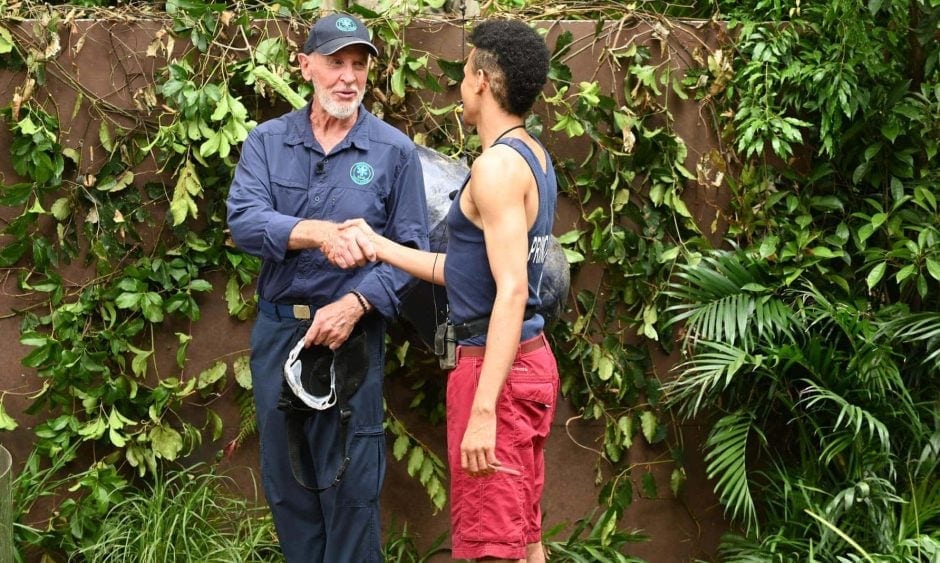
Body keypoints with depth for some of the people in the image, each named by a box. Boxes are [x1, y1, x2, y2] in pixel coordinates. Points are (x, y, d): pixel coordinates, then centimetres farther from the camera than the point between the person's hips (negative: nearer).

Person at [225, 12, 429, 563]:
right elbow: (244, 221, -11)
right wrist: (316, 232, -28)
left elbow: (412, 249, -5)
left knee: (349, 482, -1)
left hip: (352, 331, -3)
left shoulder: (394, 150, -2)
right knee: (286, 475, 11)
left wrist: (355, 305, -18)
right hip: (277, 330, 3)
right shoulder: (267, 141, 4)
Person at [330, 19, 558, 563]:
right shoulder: (533, 157, 12)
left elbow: (512, 291, -24)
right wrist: (377, 246, 18)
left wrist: (483, 410, -27)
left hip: (497, 365, -10)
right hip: (530, 358, 10)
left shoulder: (498, 165, -18)